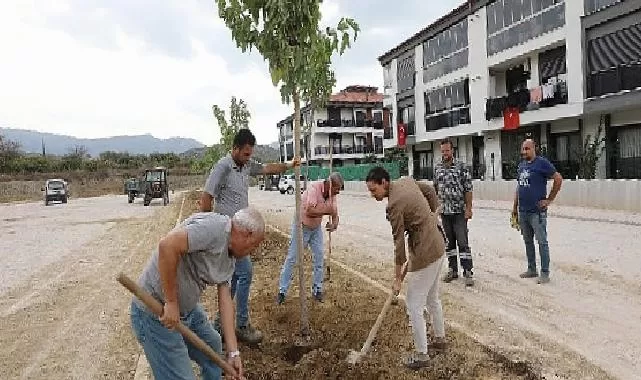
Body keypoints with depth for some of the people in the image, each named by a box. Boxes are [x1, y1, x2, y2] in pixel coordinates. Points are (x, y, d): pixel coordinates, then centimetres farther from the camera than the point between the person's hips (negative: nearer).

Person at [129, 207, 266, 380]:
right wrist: (171, 303, -27)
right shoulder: (215, 226, -23)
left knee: (213, 346, 27)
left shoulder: (229, 257, 7)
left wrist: (233, 352, 3)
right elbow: (167, 245, -35)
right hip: (156, 312, -10)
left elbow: (225, 300, 6)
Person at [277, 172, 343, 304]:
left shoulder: (332, 194, -10)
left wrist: (334, 224, -26)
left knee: (319, 258, 4)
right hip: (301, 226, -5)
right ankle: (282, 291, 11)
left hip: (316, 228, 6)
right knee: (291, 258, 2)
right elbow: (310, 211, -39)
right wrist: (327, 210, -29)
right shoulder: (314, 187, -29)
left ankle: (317, 290, 17)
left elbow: (335, 214, -5)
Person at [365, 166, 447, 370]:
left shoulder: (394, 205, -21)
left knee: (414, 306, 1)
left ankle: (421, 354, 13)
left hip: (425, 253, -10)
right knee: (432, 298, 25)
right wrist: (431, 217, 20)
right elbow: (431, 190, 18)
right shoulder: (406, 181, 3)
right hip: (437, 245, 10)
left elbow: (399, 243, -17)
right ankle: (439, 338, 41)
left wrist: (397, 278, -9)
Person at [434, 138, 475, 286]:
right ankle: (453, 270, 22)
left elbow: (468, 189, -6)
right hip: (444, 212, 5)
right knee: (449, 242, 12)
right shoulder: (438, 168, 7)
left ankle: (468, 272, 2)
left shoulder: (461, 167, -6)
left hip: (459, 211, -4)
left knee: (463, 242, -4)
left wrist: (469, 208, -11)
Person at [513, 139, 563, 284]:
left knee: (542, 242, -2)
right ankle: (531, 269, 25)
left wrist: (549, 200, -8)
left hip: (537, 211, -7)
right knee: (528, 241, 14)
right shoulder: (521, 165, 14)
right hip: (523, 212, 8)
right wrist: (515, 207, 16)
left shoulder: (542, 163, -8)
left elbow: (558, 178, -10)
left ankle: (545, 273, 4)